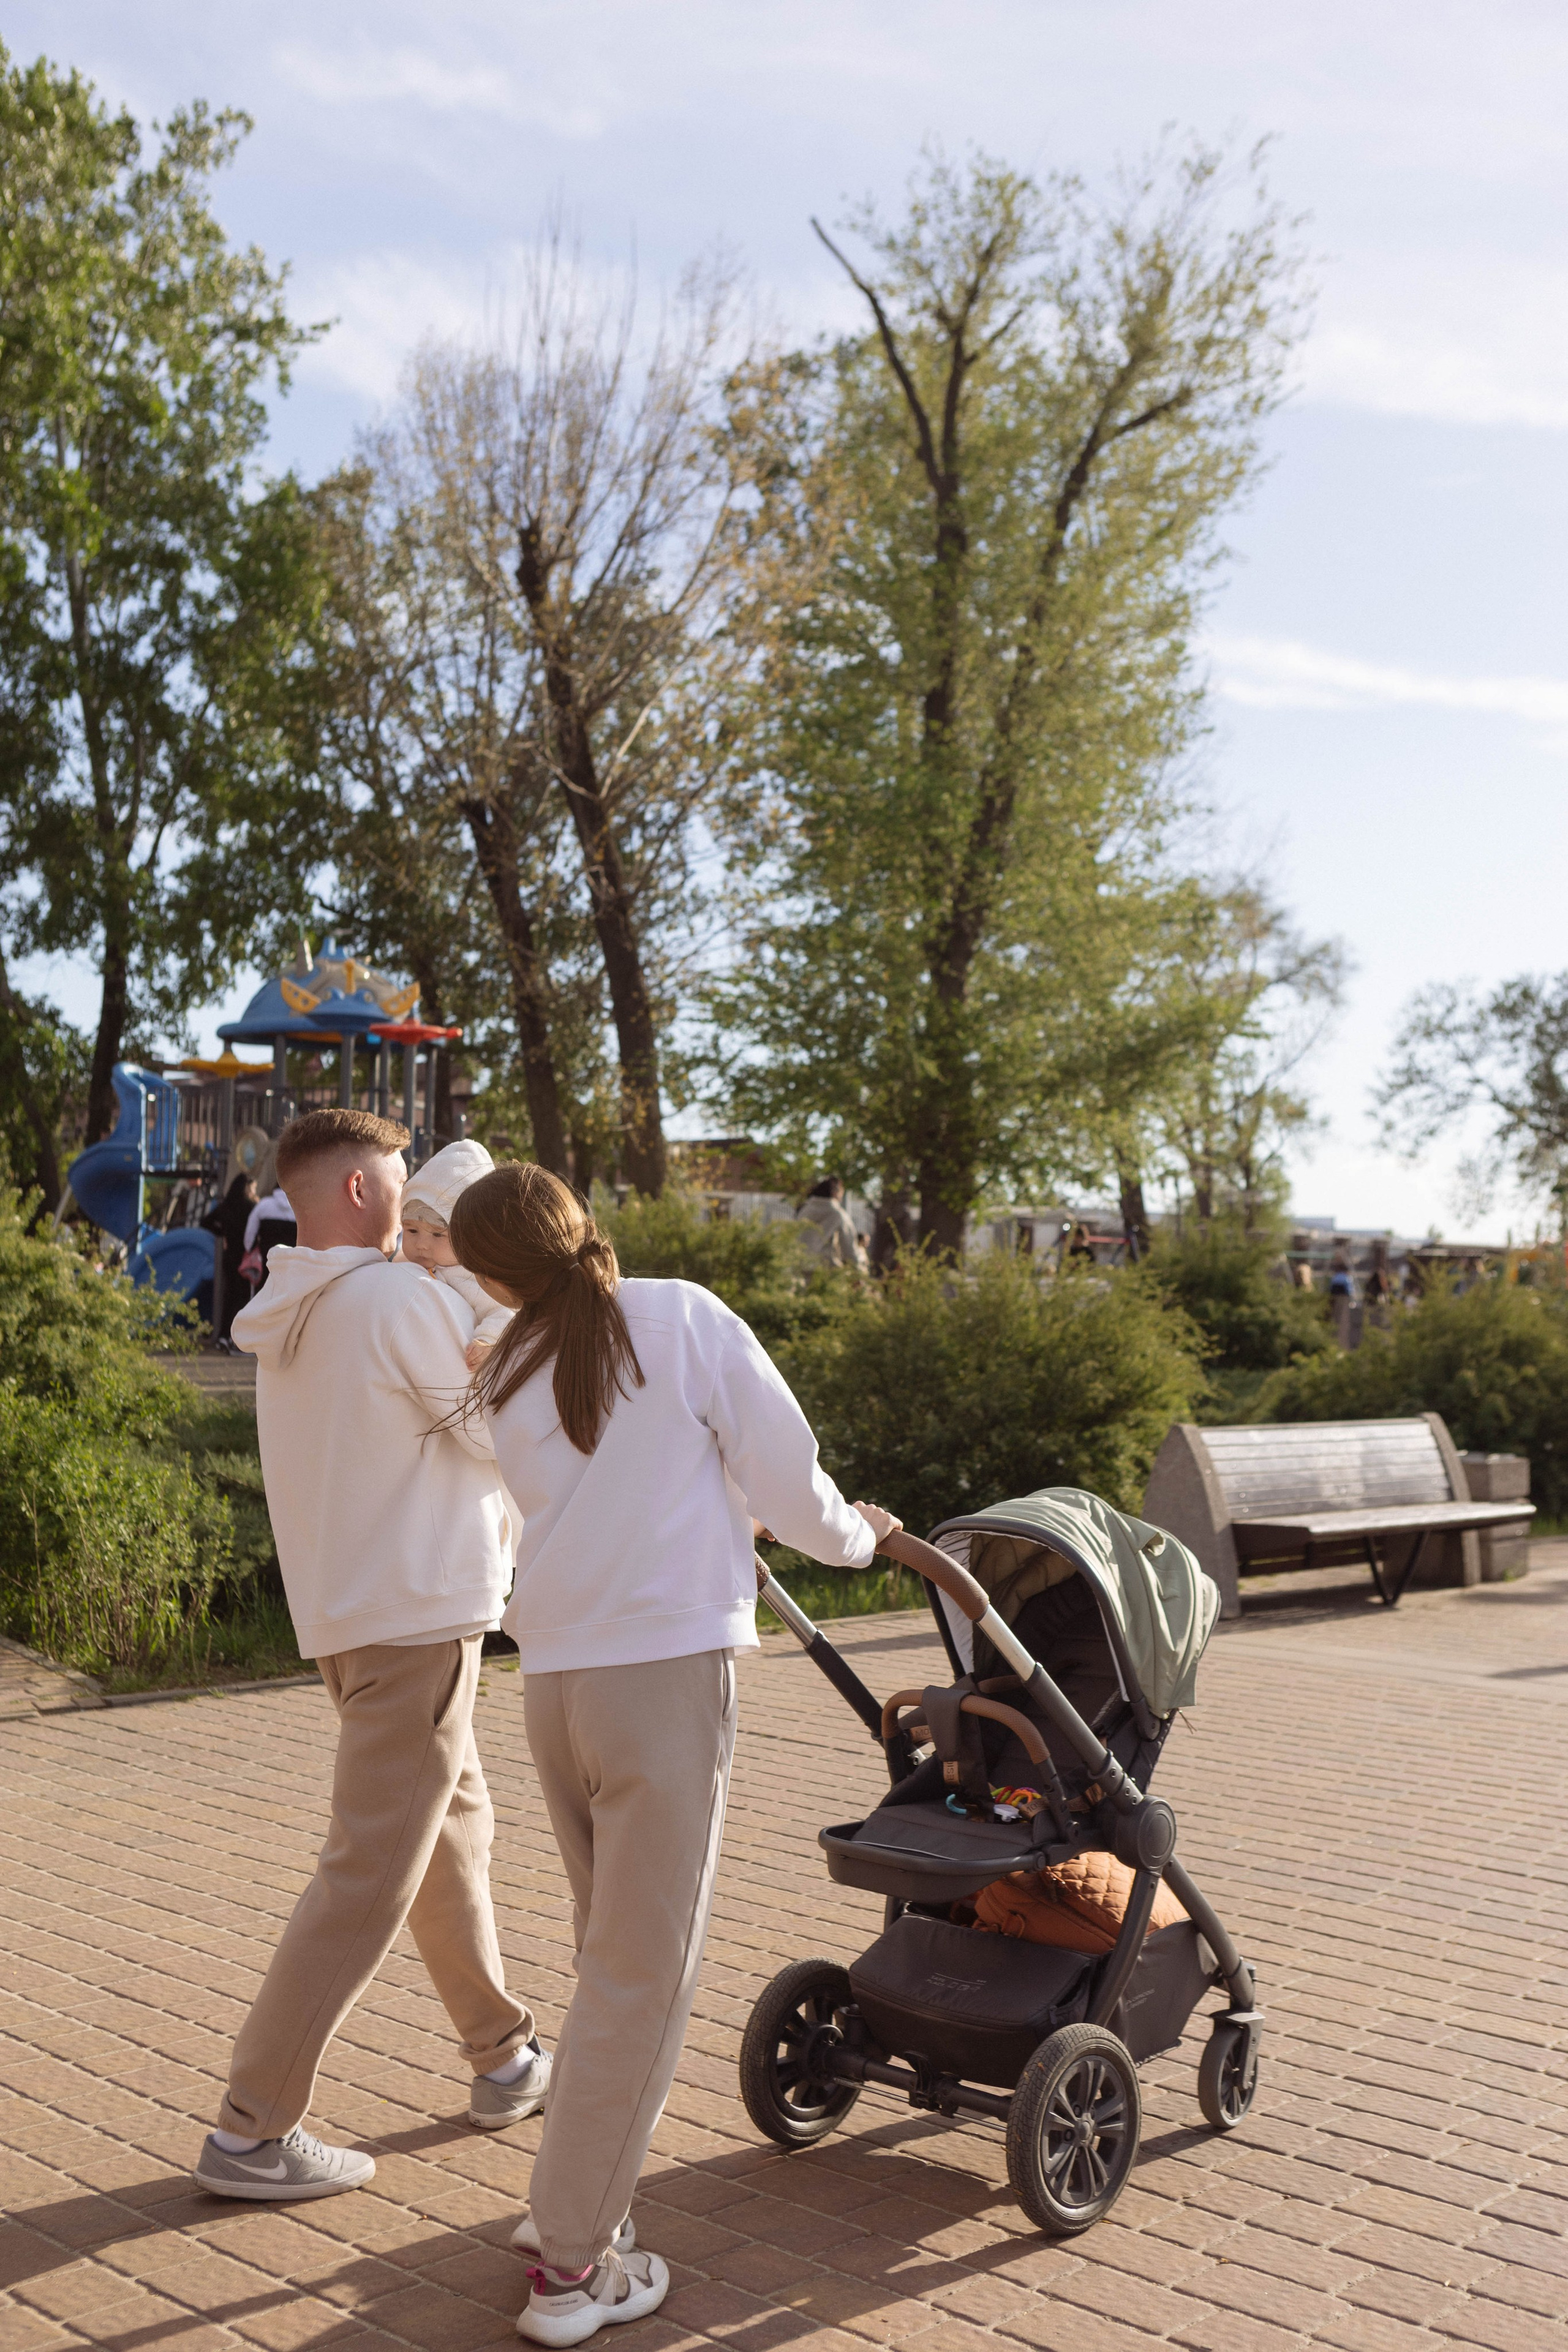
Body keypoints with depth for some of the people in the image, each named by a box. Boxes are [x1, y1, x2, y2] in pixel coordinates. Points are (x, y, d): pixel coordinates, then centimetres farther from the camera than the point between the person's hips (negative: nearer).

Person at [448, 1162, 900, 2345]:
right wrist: (850, 1535, 18)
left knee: (614, 1951, 22)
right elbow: (782, 1470, -3)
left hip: (556, 1680, 6)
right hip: (669, 1669, -6)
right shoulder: (684, 1319, -5)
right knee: (643, 1973, 4)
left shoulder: (504, 1382, 9)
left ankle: (571, 2195, 33)